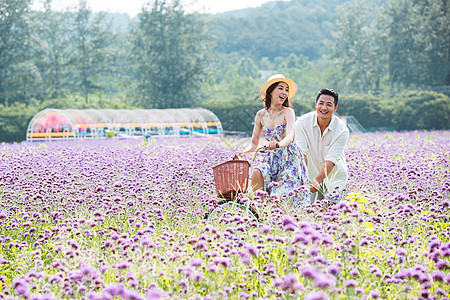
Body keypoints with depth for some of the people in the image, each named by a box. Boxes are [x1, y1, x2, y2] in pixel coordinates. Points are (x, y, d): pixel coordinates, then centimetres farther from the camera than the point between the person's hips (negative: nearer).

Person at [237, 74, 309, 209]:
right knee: (257, 173, -30)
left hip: (290, 159, -3)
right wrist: (243, 152, -10)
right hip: (272, 158, 4)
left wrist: (278, 144, -47)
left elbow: (290, 136, -25)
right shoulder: (261, 115, 4)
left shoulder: (288, 112, -8)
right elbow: (254, 144, 10)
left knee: (283, 199, -16)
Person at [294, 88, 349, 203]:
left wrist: (317, 181, -37)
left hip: (334, 176, 0)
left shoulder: (342, 130, -17)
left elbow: (331, 160, -23)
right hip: (311, 174, 0)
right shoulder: (302, 123, -15)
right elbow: (302, 154, -19)